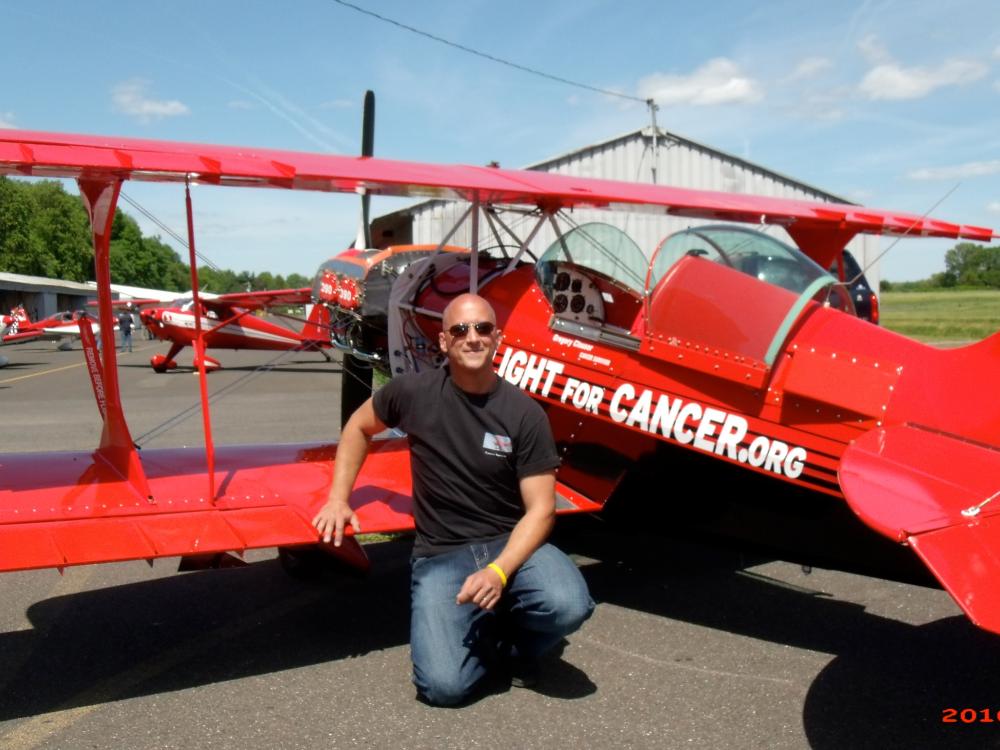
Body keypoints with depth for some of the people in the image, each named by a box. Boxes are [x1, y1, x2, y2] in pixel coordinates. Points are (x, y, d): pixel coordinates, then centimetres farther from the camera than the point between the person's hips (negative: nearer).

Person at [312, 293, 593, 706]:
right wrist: (338, 499, 8)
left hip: (511, 543, 1)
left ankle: (514, 640, 7)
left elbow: (540, 509, -7)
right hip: (440, 554, 0)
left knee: (568, 605, -31)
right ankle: (486, 634, 15)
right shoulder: (414, 392, -4)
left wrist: (499, 571, -22)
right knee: (444, 684, -21)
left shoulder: (524, 413, -7)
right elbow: (358, 427, 16)